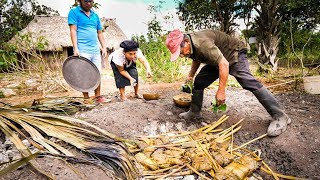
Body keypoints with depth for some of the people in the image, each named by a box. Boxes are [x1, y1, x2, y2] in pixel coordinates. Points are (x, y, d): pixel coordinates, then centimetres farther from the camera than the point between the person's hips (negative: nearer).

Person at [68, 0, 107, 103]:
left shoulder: (95, 15, 19)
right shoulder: (74, 12, 2)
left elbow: (100, 33, 20)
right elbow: (73, 31, -6)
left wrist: (104, 47, 11)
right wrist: (75, 48, -15)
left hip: (96, 50, 5)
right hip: (83, 51, -5)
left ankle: (98, 96, 14)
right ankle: (86, 98, 6)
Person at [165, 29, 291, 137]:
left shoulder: (202, 43, -35)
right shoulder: (190, 46, -6)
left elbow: (224, 64, -37)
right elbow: (196, 60, 18)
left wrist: (221, 91, -36)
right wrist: (190, 76, 7)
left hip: (234, 55, -9)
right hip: (216, 60, 9)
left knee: (248, 82, -24)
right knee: (199, 81, 2)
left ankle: (280, 117, -19)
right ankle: (194, 112, 16)